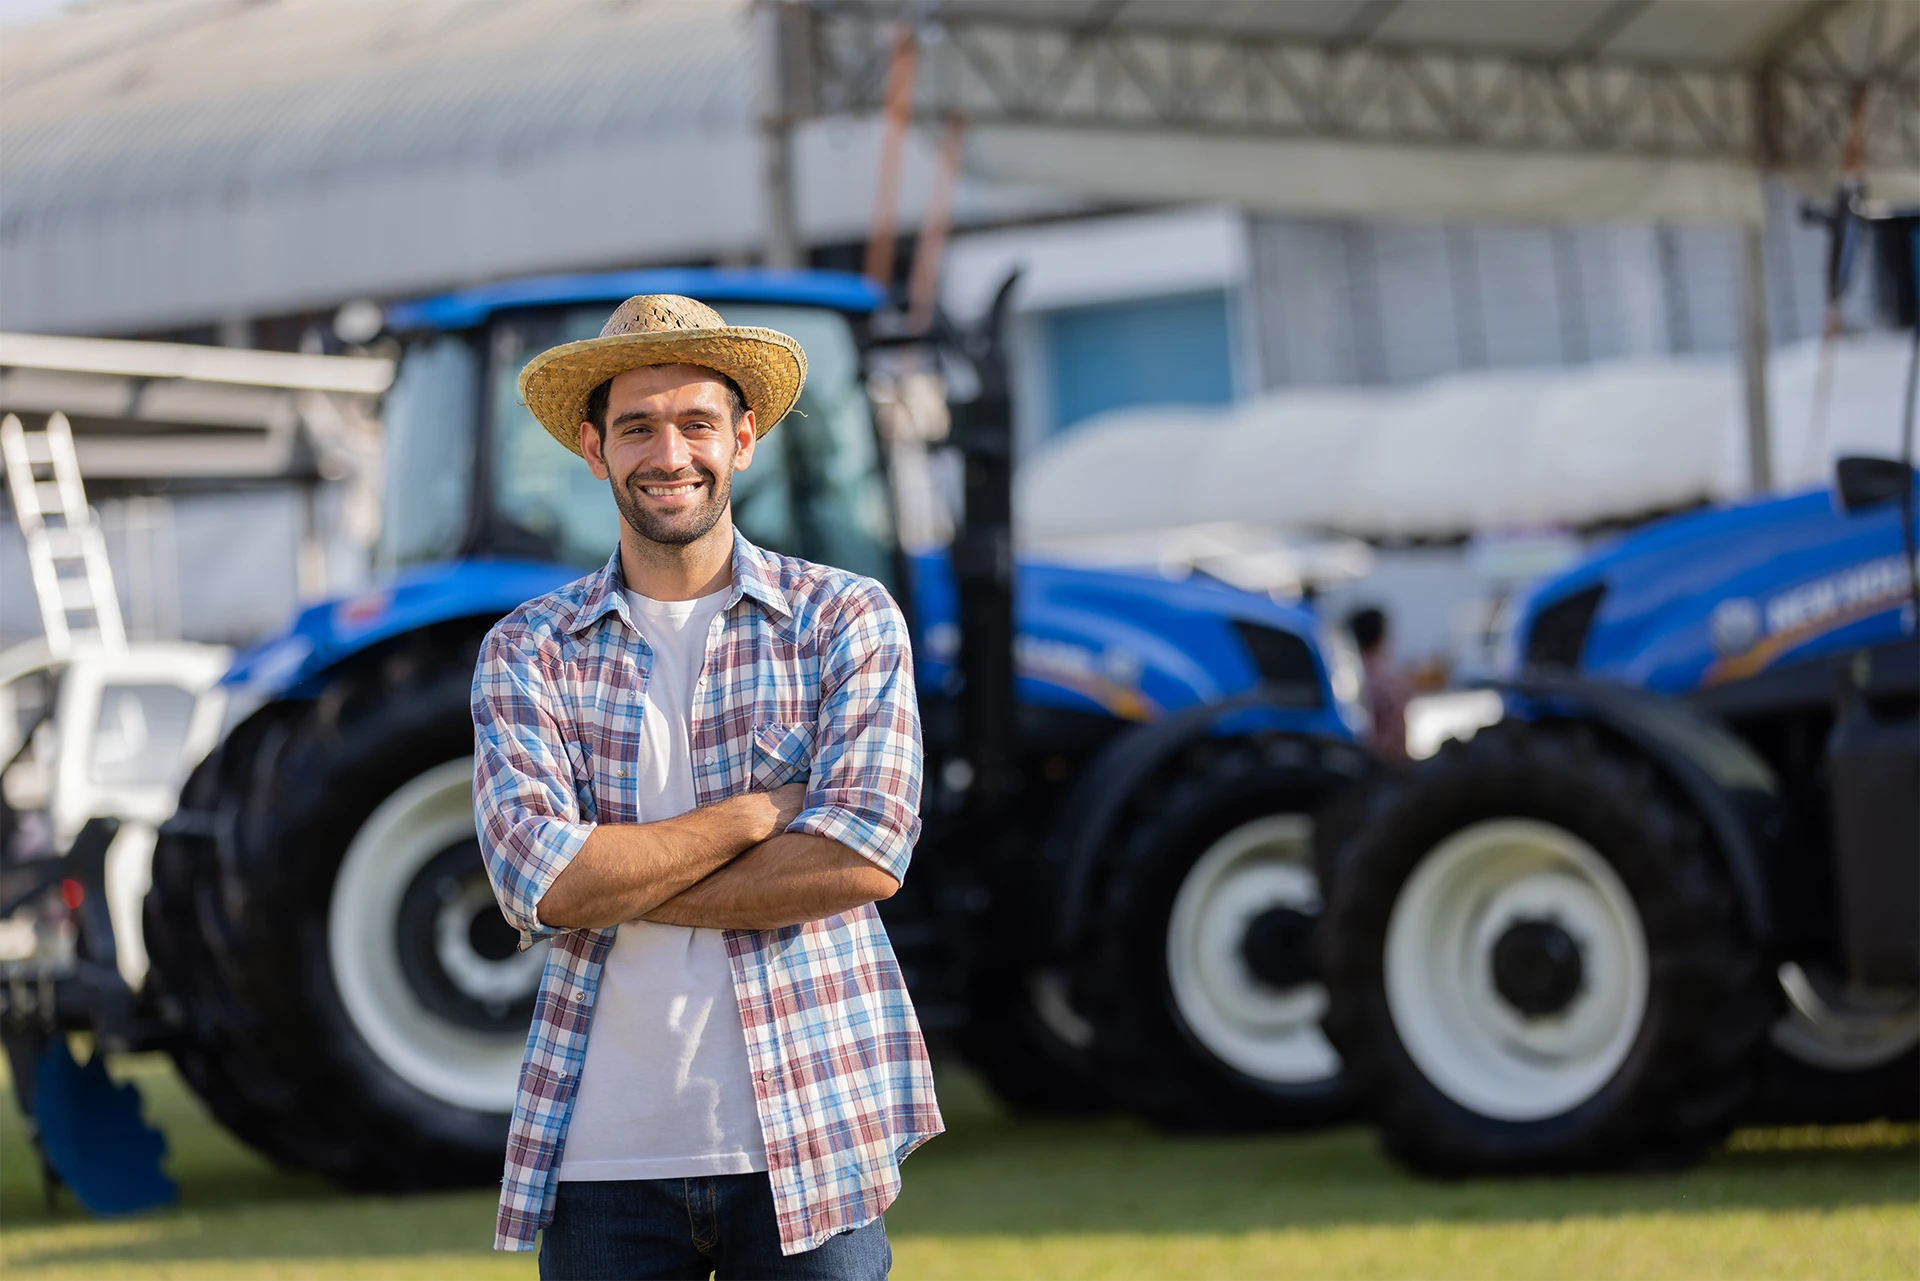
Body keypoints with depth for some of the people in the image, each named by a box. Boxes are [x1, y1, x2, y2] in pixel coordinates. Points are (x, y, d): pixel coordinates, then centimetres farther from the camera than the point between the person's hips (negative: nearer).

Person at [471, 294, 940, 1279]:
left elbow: (864, 860, -11)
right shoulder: (529, 651, 6)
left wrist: (614, 886, -10)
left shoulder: (848, 619, 3)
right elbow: (539, 881, -9)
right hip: (604, 1155, 1)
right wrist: (763, 810, -10)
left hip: (809, 1143, -1)